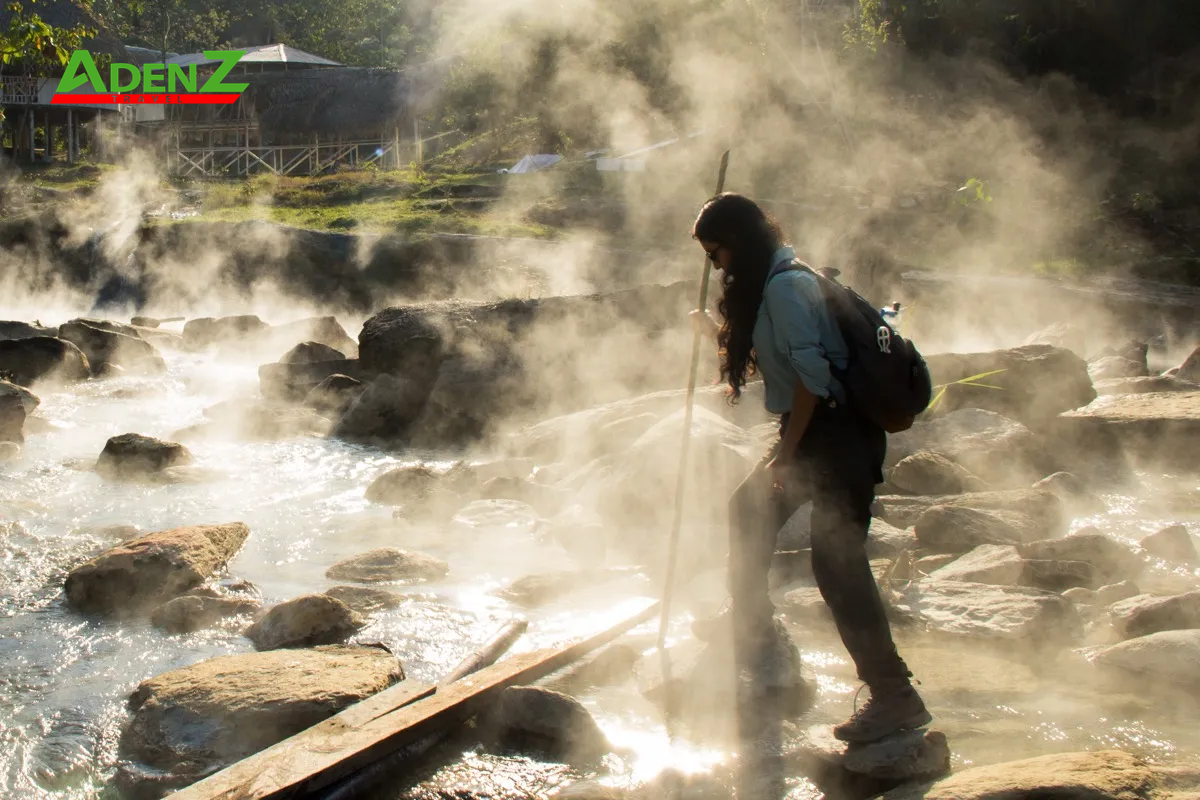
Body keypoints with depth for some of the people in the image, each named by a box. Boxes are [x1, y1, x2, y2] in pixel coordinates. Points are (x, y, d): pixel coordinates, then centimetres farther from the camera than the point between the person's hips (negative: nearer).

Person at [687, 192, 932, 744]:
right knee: (750, 511, 24)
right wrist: (720, 334, 12)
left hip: (836, 435, -11)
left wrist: (786, 453, -17)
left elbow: (811, 375, -22)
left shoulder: (782, 287, -17)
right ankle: (750, 626, 44)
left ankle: (893, 696, -7)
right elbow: (771, 359, 23)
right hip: (817, 434, 11)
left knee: (836, 560, -12)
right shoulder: (769, 283, 15)